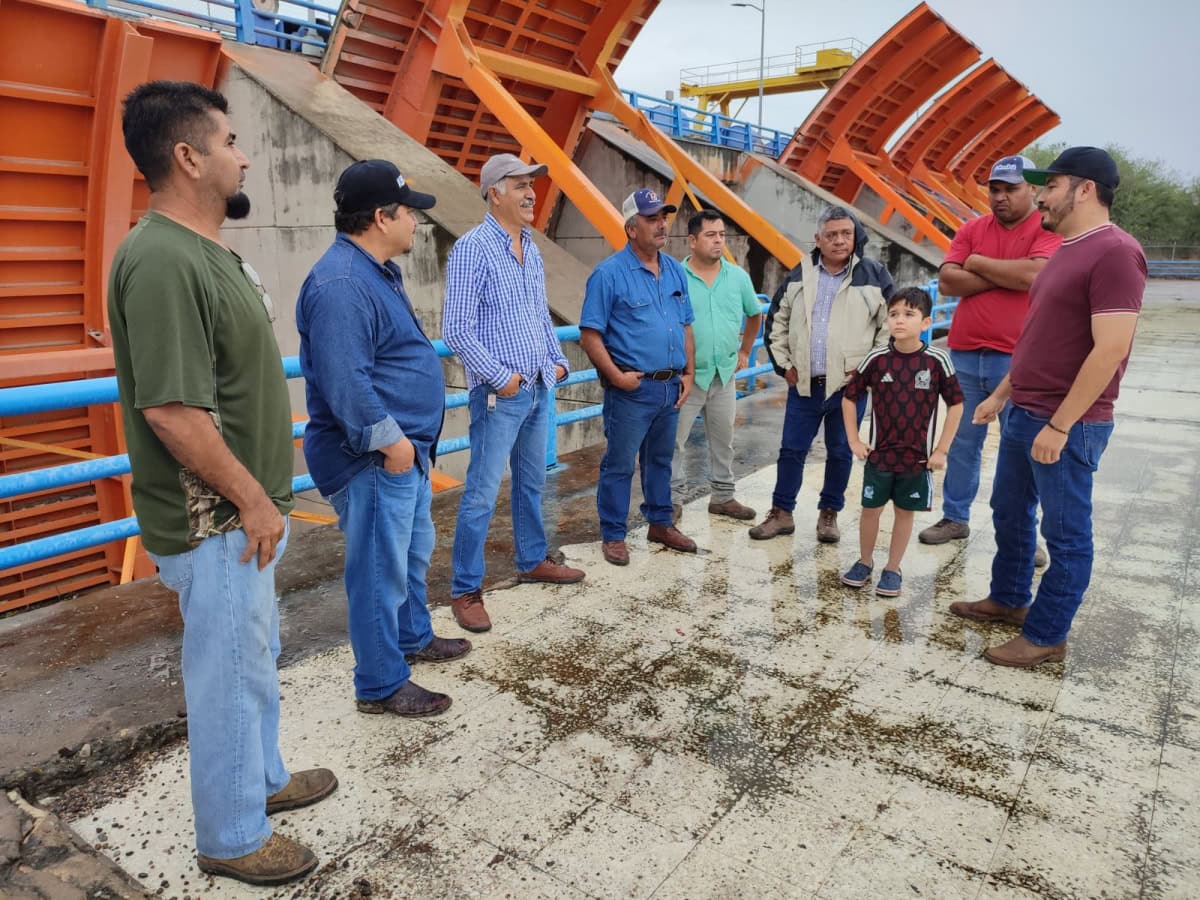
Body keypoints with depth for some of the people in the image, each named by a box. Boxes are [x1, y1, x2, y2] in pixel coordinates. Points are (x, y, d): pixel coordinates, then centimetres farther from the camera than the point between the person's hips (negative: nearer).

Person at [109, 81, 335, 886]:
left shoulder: (208, 250, 9)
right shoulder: (162, 262, -23)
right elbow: (172, 410, -28)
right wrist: (255, 500, -19)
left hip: (242, 511, 10)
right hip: (214, 523, -10)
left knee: (255, 654, 23)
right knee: (232, 674, 6)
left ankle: (263, 777, 44)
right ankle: (232, 839, 27)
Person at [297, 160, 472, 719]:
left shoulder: (379, 271, 12)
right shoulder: (340, 284, -23)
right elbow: (345, 382, -29)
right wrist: (389, 440, -23)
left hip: (405, 449, 11)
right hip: (373, 461, -11)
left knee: (413, 553, 24)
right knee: (380, 570, 1)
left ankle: (413, 638, 43)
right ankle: (381, 686, 16)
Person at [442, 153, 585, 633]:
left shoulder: (530, 249, 12)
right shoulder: (473, 247, -12)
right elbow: (457, 329, -17)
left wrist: (558, 360, 10)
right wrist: (500, 378, -16)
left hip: (539, 389, 8)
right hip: (499, 394, -8)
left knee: (532, 482, 19)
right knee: (481, 495, -2)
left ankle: (532, 561, 35)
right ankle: (465, 591, 9)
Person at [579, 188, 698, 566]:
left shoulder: (676, 271, 10)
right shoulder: (609, 274, -10)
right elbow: (589, 335, -12)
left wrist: (689, 373, 8)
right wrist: (617, 376, -17)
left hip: (670, 387, 6)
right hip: (632, 389, -6)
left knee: (660, 459, 18)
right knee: (619, 465, 2)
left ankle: (660, 523, 32)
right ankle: (613, 535, 15)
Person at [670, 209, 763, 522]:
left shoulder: (738, 277, 3)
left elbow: (755, 314, 19)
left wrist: (744, 351, 17)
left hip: (725, 375, 4)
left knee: (723, 440, 14)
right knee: (673, 440, 1)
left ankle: (723, 497, 27)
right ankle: (671, 499, 13)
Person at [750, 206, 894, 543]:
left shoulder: (874, 275, -2)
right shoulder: (799, 275, 7)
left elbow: (891, 325, 1)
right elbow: (776, 321, 14)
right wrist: (784, 364, 7)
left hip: (850, 385, -2)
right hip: (804, 384, 2)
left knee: (840, 452, 9)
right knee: (791, 449, 7)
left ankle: (829, 514, 25)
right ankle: (781, 512, 20)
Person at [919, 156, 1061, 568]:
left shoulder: (1050, 231, -4)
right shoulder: (970, 229, 8)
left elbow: (1033, 274, -22)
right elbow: (947, 282, -4)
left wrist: (978, 263, -8)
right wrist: (1005, 276, -11)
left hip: (1018, 360, -4)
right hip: (965, 355, 4)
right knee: (962, 443, 13)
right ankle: (955, 518, 25)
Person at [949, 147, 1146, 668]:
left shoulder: (1114, 253, -17)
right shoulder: (1067, 251, 14)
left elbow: (1111, 349, -23)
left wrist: (1059, 425, -22)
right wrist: (1001, 395, 20)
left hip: (1067, 425, -10)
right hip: (1024, 414, 10)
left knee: (1066, 532, 4)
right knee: (1009, 512, 20)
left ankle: (1046, 637, 16)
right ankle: (1008, 600, 37)